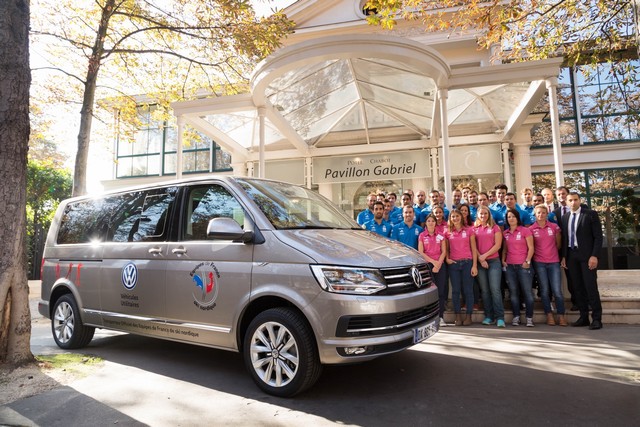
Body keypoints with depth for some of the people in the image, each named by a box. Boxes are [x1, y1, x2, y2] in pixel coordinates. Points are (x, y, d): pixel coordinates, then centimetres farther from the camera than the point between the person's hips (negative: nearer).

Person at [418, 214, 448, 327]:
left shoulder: (441, 235, 10)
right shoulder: (422, 236, 6)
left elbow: (444, 251, 6)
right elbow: (420, 252, 0)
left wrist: (438, 263, -8)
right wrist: (433, 261, -9)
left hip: (440, 264, 1)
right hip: (427, 264, -1)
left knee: (441, 291, -2)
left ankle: (440, 317, 4)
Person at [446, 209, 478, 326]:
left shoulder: (469, 231, 4)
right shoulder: (448, 233, 8)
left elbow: (474, 249, 3)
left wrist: (474, 265, -3)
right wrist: (447, 258, -4)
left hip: (467, 263, -1)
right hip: (453, 264, 1)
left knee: (468, 290, 1)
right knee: (455, 290, 3)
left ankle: (468, 316, 10)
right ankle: (458, 316, 11)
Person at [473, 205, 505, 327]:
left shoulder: (495, 227, 7)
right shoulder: (474, 229, 10)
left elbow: (498, 245, -2)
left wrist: (485, 255, -9)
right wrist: (480, 258, -6)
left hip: (494, 261, -2)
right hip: (480, 262, 2)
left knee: (495, 289, -10)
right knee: (484, 290, 4)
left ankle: (500, 317, -7)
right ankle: (489, 316, 10)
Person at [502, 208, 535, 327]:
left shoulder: (525, 230, -2)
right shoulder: (505, 233, 11)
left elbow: (531, 248, -4)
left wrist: (527, 261, -12)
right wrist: (503, 260, 5)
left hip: (523, 265, -4)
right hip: (510, 266, 4)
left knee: (527, 291, -3)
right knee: (513, 292, 6)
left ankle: (529, 318, 3)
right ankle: (516, 317, 12)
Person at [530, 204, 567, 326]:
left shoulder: (554, 227, 2)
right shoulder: (531, 229, -1)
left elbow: (558, 243, 13)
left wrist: (553, 252, 11)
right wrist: (532, 257, 1)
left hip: (554, 262, 1)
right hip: (539, 263, -1)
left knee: (557, 290, -3)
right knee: (544, 290, 4)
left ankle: (561, 316, 7)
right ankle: (549, 315, 12)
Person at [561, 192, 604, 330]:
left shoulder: (591, 214, -2)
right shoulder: (565, 217, 12)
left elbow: (598, 236, -6)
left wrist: (594, 256, -14)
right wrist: (564, 256, 7)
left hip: (587, 256, -5)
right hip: (571, 256, 5)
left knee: (591, 287, -4)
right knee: (578, 288, 8)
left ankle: (596, 319, 4)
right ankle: (584, 317, 16)